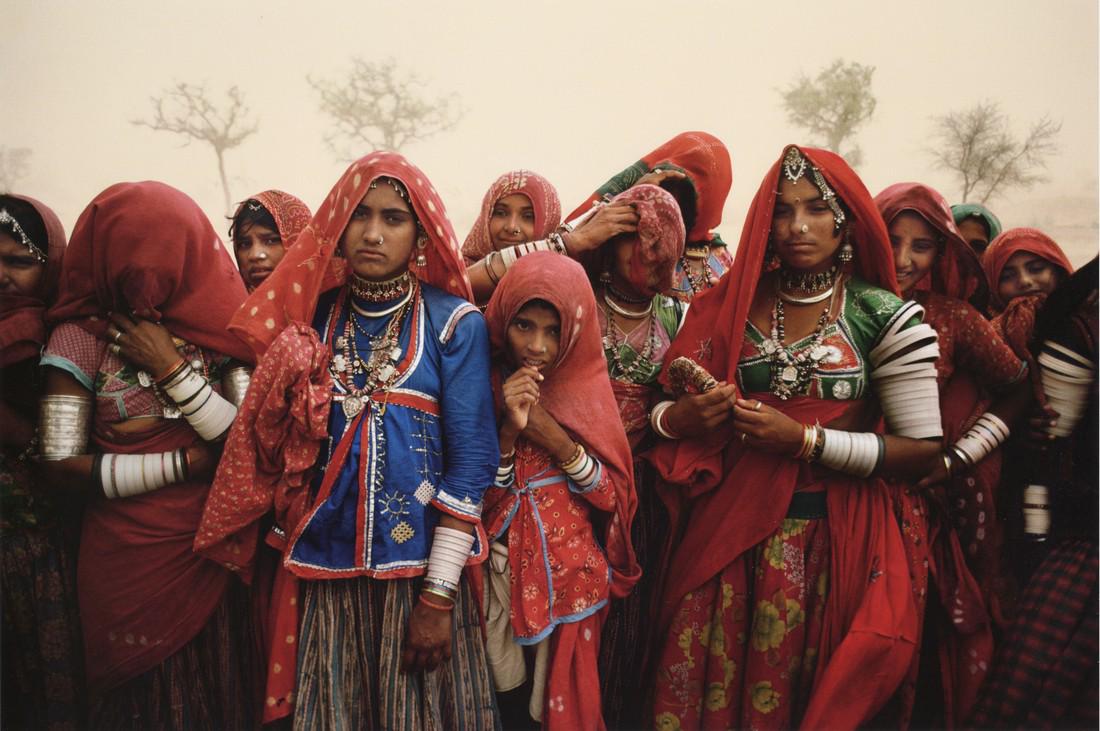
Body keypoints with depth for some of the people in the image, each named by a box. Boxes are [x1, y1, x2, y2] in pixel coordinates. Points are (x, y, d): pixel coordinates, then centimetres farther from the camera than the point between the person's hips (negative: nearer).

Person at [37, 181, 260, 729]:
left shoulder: (219, 326, -1)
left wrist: (174, 370, -17)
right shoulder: (81, 337, -6)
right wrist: (186, 463, -13)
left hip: (214, 556, 2)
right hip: (127, 563, -2)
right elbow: (61, 468, -10)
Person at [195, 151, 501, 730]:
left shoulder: (454, 323, -5)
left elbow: (471, 459, -9)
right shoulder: (313, 318, 5)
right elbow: (276, 446, 11)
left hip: (419, 565, -2)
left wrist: (439, 596, -13)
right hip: (324, 567, 3)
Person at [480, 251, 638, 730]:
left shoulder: (586, 385, -3)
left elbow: (611, 494, -6)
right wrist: (510, 429, -22)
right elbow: (480, 497, -7)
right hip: (501, 568, 0)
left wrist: (550, 433, -18)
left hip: (572, 569, 1)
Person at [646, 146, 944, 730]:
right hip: (729, 530, 2)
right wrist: (677, 420, -13)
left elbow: (923, 450, -6)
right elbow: (680, 409, 10)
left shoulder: (885, 317, -3)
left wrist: (804, 439, -14)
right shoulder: (733, 304, 5)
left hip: (831, 537, -2)